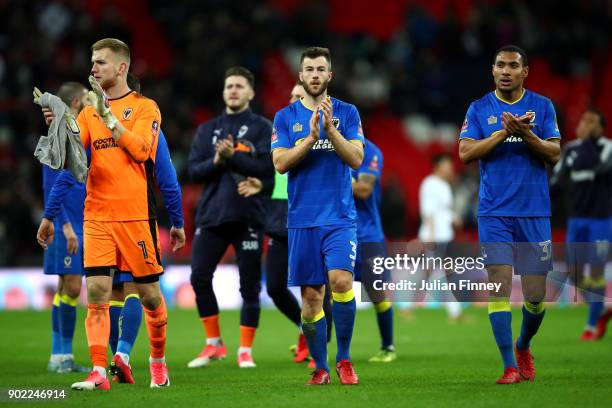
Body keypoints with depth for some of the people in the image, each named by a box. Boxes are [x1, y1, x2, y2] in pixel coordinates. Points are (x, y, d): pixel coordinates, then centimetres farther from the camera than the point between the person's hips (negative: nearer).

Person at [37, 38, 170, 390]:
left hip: (136, 215, -3)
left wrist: (107, 115, -20)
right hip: (97, 216, 3)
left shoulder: (145, 107, 0)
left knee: (150, 293, 4)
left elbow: (140, 149, -16)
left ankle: (158, 360, 24)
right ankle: (99, 371, -9)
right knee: (97, 292, -7)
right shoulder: (89, 112, 12)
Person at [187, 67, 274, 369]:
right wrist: (216, 161, -12)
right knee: (199, 277, -4)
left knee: (249, 285, -2)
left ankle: (245, 350, 7)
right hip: (211, 216, 3)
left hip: (247, 217, -3)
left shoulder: (262, 128, 3)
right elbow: (193, 170, 6)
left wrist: (232, 156, -19)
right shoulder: (207, 130, 15)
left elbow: (267, 168, -10)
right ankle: (213, 344, 9)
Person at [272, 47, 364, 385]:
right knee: (311, 295, 2)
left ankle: (343, 359, -6)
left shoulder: (347, 113, 5)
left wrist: (330, 129, -18)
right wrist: (310, 136, -17)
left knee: (341, 280, -19)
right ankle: (320, 367, 13)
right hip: (302, 218, 1)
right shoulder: (285, 117, 7)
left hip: (339, 216, -1)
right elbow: (280, 163, -4)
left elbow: (356, 158, -5)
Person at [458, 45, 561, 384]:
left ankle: (523, 347, 30)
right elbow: (465, 152, -5)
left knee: (535, 295, 1)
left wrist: (526, 134, -19)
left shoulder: (542, 107, 6)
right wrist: (505, 132, -14)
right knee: (499, 284, -10)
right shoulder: (479, 109, 6)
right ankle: (510, 366, -6)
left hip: (534, 213, 1)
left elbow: (554, 154, -2)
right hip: (494, 213, -1)